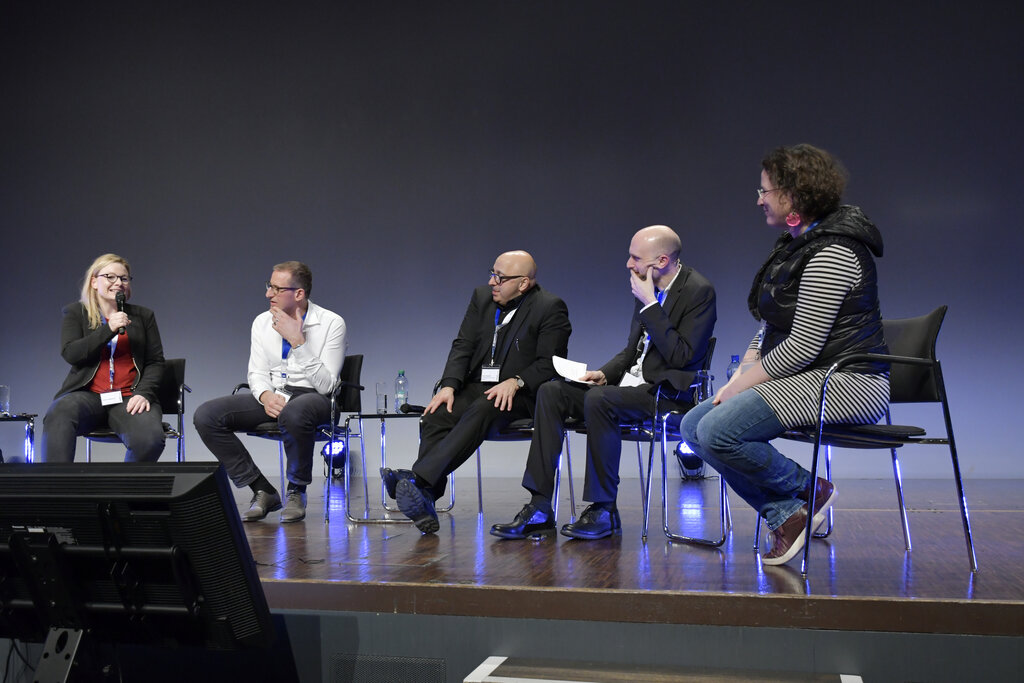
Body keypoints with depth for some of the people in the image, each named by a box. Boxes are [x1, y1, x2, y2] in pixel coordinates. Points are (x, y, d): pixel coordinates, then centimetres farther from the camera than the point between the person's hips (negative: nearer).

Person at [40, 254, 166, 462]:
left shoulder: (143, 316, 18)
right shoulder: (76, 313, 15)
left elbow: (156, 361, 12)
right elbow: (69, 353, 0)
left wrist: (144, 393, -7)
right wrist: (108, 329, -11)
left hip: (129, 398, 0)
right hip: (87, 395, 0)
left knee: (150, 439, -33)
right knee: (58, 414, -36)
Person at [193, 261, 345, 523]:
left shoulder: (331, 323, -8)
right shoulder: (263, 322, 7)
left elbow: (326, 385, -14)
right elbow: (257, 373, 8)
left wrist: (298, 341, -21)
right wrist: (265, 396, -16)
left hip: (312, 397, -5)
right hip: (272, 397, 5)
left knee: (294, 412, -42)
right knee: (205, 416, -16)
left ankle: (296, 491, -15)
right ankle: (263, 492, -8)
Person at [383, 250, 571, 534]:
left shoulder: (551, 308, -4)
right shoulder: (482, 296, 12)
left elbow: (549, 364, -10)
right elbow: (463, 345, 8)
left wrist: (515, 382, -26)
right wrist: (449, 385, -8)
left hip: (519, 394, -5)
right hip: (476, 388, 6)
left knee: (481, 411, -37)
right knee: (434, 417, -24)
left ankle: (418, 477, -48)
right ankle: (425, 501, -35)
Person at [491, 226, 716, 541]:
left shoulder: (699, 291, -12)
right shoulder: (647, 288, 11)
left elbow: (682, 356, -21)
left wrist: (650, 304, -19)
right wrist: (604, 373, 1)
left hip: (667, 393, -8)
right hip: (632, 385, 8)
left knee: (598, 399, -33)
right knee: (550, 392, -8)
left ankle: (604, 510, -19)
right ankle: (539, 508, -11)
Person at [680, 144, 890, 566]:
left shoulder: (832, 253, -17)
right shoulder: (795, 245, 15)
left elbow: (802, 348, -22)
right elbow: (769, 331, 17)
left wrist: (744, 384, -14)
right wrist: (738, 380, 4)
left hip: (845, 382, -10)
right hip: (803, 378, 10)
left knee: (719, 432, -25)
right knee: (694, 425, -1)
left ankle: (810, 490, -1)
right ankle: (786, 515, -3)